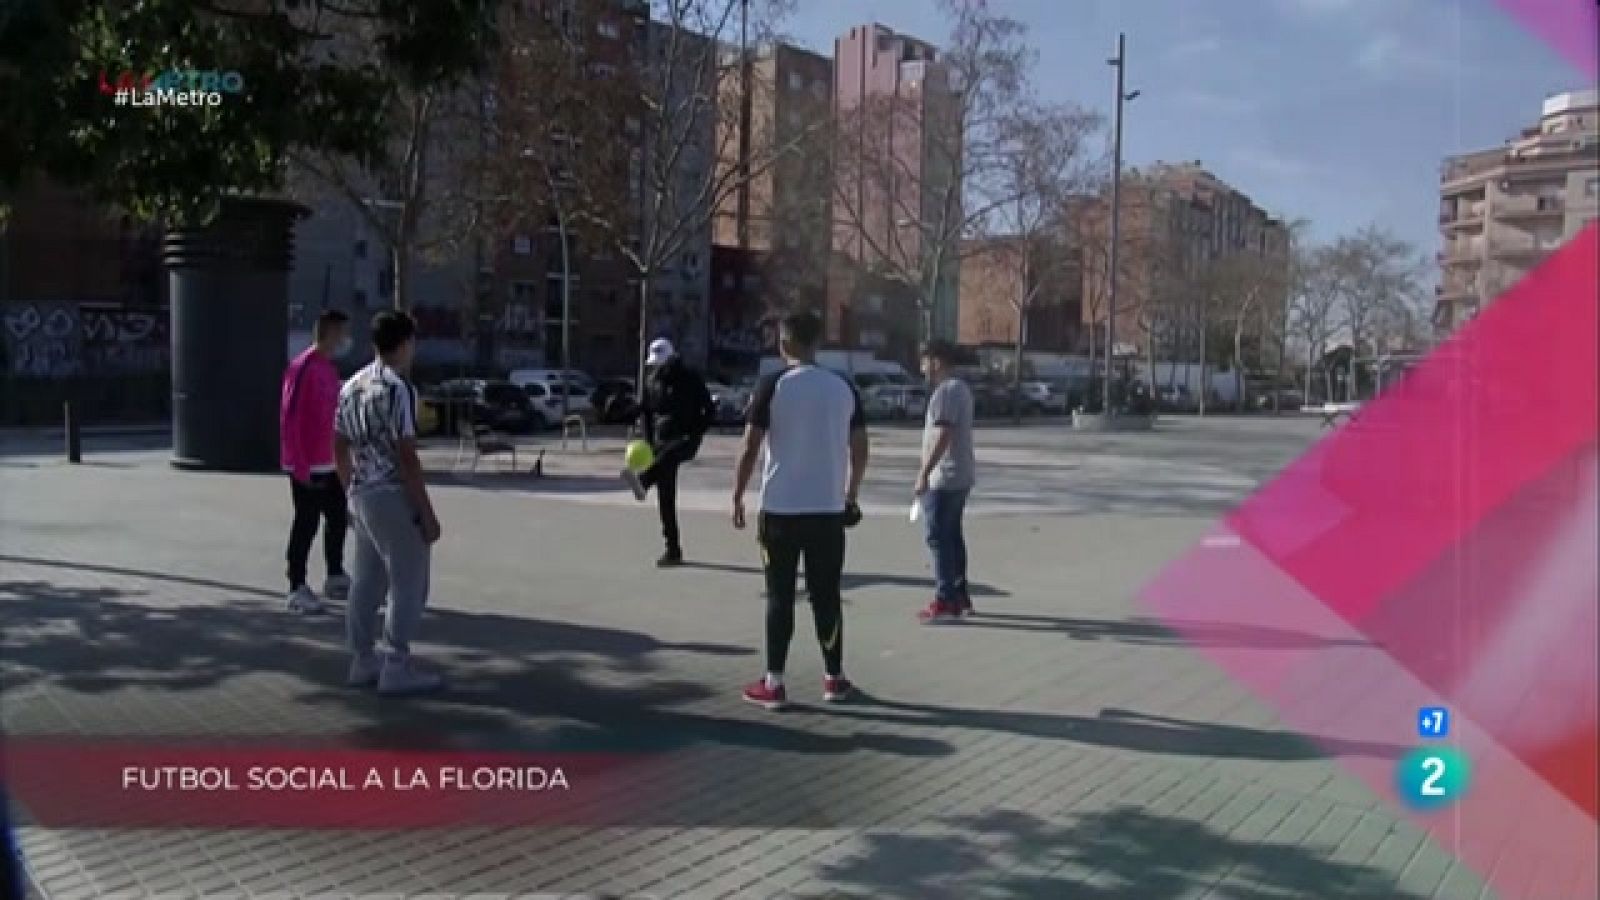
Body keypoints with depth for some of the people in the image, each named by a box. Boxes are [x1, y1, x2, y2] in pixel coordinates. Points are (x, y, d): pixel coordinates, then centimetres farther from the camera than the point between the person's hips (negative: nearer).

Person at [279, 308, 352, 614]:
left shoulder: (329, 369, 12)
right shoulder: (303, 368, -16)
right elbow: (289, 417, -19)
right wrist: (301, 466, -20)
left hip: (329, 464, 9)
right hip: (306, 466, -9)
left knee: (338, 518, 15)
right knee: (306, 524, -2)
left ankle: (335, 578, 29)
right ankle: (297, 588, 8)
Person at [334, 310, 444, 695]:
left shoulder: (352, 385, 10)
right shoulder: (397, 388, -17)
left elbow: (339, 448, 15)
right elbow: (406, 457, -19)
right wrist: (427, 513, -15)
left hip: (362, 495, 9)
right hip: (393, 496, -9)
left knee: (366, 582, 14)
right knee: (408, 584, 0)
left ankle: (364, 662, 22)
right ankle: (397, 669, 3)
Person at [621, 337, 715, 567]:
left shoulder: (690, 379, -5)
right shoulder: (652, 381, 9)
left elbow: (710, 411, -6)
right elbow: (646, 411, 18)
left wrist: (695, 434, -16)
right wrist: (648, 440, 6)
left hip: (685, 439, -5)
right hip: (661, 439, 5)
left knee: (668, 454, -41)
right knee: (665, 497, 0)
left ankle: (642, 482, -68)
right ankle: (673, 550, 5)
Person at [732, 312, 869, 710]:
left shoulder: (772, 386, -6)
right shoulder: (844, 387, 5)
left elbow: (750, 448, -8)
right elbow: (859, 449, 8)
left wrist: (737, 497, 2)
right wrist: (850, 494, 21)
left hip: (781, 508, -3)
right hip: (830, 509, 3)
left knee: (780, 597, 5)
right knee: (827, 595, 12)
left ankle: (774, 684, 8)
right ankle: (834, 678, 19)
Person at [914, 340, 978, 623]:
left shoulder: (945, 391, -16)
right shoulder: (960, 388, 17)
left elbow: (942, 436, -24)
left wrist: (923, 473, -24)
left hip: (944, 479, -10)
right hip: (961, 476, 10)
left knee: (939, 538, -7)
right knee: (953, 536, 15)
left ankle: (945, 602, -6)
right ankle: (960, 596, 21)